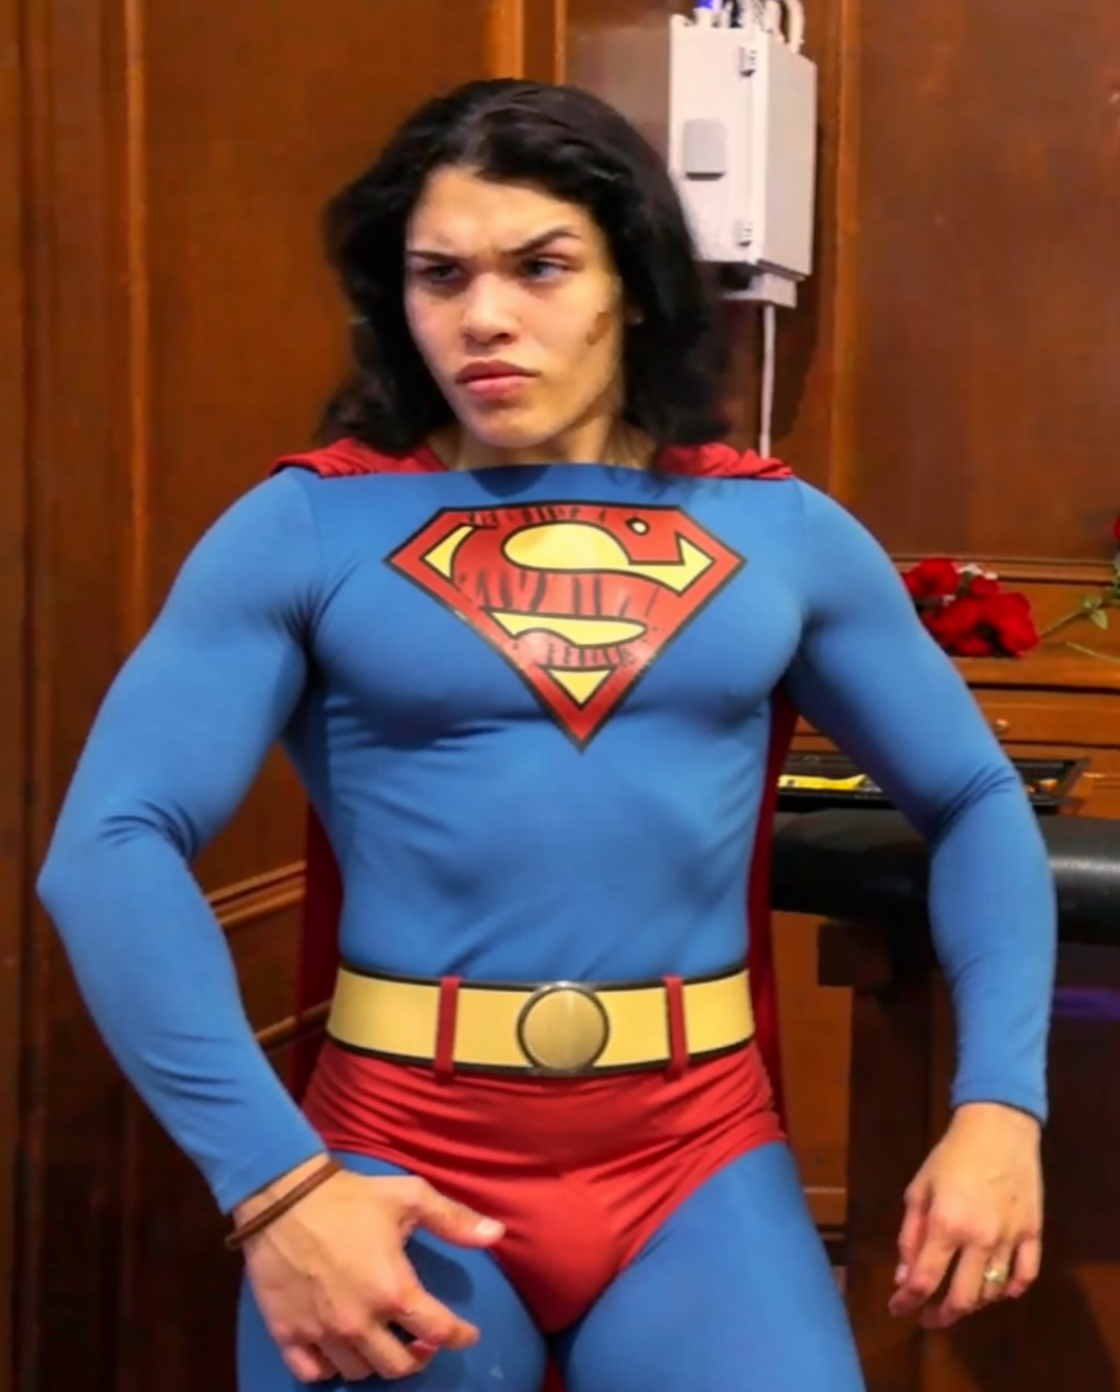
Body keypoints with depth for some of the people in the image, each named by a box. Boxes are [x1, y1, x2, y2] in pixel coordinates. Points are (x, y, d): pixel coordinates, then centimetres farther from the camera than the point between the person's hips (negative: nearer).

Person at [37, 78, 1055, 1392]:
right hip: (397, 1150, -1)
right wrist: (269, 1178, -18)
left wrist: (999, 1104, -2)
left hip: (700, 1155, 2)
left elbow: (977, 802, 12)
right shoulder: (307, 524, -1)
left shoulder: (784, 529, 7)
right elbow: (112, 843, -8)